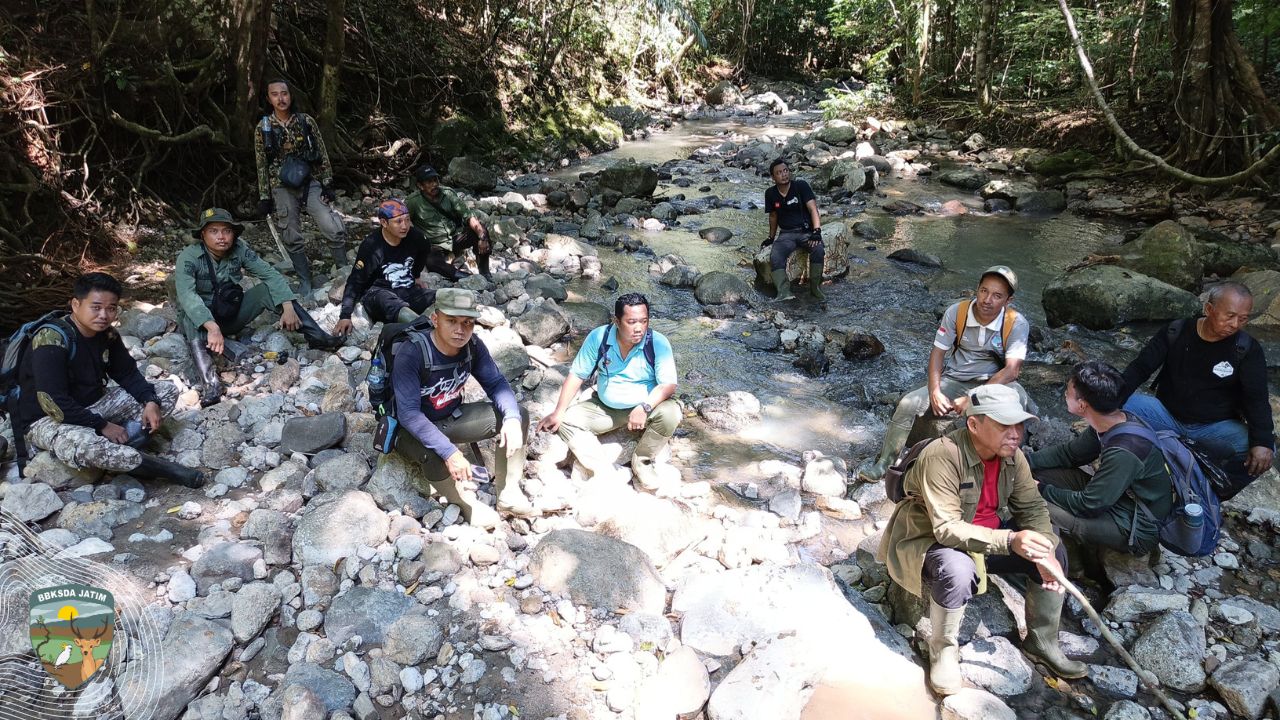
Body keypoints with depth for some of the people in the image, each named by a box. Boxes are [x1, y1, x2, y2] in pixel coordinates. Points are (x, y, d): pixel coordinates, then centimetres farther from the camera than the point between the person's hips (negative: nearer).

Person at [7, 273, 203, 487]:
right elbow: (52, 403, -29)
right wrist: (102, 425, -25)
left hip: (92, 407, 8)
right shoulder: (52, 339, -24)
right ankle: (165, 469, -26)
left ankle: (117, 452, -22)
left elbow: (128, 374, 6)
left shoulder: (108, 335, -3)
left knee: (168, 391, -3)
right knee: (82, 446, -43)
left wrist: (151, 402, -13)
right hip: (47, 419, -8)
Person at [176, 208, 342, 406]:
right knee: (189, 316, -38)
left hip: (232, 315, 4)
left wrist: (288, 307, -32)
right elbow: (186, 295, -36)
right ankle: (208, 380, -54)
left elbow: (270, 273, -16)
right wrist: (212, 328, -51)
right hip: (201, 320, -3)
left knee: (268, 288, -18)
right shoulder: (189, 257, -22)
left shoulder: (239, 250, -11)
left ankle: (317, 337, -27)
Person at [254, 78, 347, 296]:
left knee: (335, 230, -13)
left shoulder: (306, 121, 1)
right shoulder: (263, 128, 1)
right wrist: (264, 197, 2)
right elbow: (261, 165, 5)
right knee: (292, 239, 5)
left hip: (310, 183, -1)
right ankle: (304, 281, 19)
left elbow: (322, 154, 4)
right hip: (282, 188, 1)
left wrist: (327, 184, -2)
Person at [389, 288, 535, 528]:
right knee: (436, 456, -39)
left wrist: (511, 418, -29)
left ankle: (509, 495, -1)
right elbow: (409, 413, -35)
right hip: (412, 429, -6)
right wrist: (450, 452, -44)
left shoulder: (473, 346, -14)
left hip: (452, 417, 6)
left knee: (519, 415, -8)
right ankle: (468, 503, -8)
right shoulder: (411, 353, -31)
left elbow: (497, 383, -7)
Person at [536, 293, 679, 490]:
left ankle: (642, 461, -7)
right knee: (567, 421, -17)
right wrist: (558, 413, -14)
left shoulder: (658, 343, -19)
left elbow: (668, 385, -21)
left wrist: (645, 407, -39)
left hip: (644, 408, -2)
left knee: (670, 413, -32)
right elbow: (577, 376, -8)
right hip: (605, 408, 2)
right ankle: (605, 473, -23)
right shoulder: (598, 338, -14)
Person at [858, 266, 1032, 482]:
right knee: (908, 404, -19)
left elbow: (1011, 370, -22)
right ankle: (882, 464, -3)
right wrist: (935, 392, -17)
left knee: (1019, 397, -38)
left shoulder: (1017, 324, -15)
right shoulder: (957, 312, -9)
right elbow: (937, 352, -3)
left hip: (994, 383, -2)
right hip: (953, 381, 2)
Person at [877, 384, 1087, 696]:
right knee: (958, 572, -37)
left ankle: (1042, 641, 14)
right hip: (931, 540, -7)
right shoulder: (942, 457, -32)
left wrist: (1045, 550, -22)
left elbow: (1033, 507, -3)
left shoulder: (1012, 455, -8)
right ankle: (943, 649, -9)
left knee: (1054, 551, -6)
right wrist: (1010, 541, -45)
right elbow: (948, 529, -35)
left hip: (992, 534, 7)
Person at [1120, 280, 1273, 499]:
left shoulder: (1248, 350, -8)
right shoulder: (1175, 332, -6)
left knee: (1262, 455, -29)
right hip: (1167, 414, 1)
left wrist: (1263, 442, -32)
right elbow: (1140, 368, -8)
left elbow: (1257, 399, -15)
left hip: (1215, 428, 0)